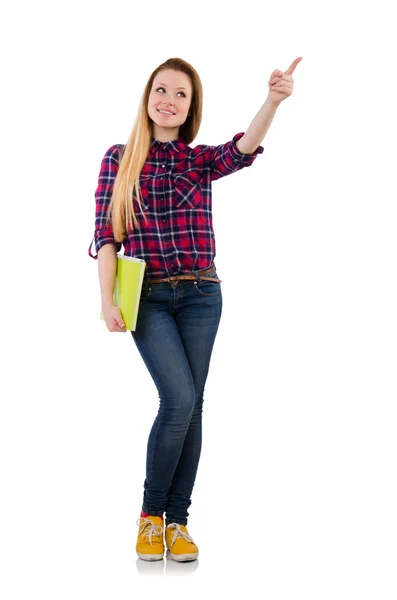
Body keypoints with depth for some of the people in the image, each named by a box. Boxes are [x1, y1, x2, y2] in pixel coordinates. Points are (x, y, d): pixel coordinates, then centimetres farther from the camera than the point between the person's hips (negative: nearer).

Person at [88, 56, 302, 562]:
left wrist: (273, 101, -35)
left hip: (200, 296, 2)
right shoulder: (119, 159, 4)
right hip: (148, 297, -2)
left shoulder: (202, 160, 5)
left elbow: (243, 149, -16)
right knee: (179, 398, -15)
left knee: (191, 405, 3)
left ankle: (177, 521, 13)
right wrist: (107, 300, -10)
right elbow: (105, 234, -1)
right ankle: (150, 513, 4)